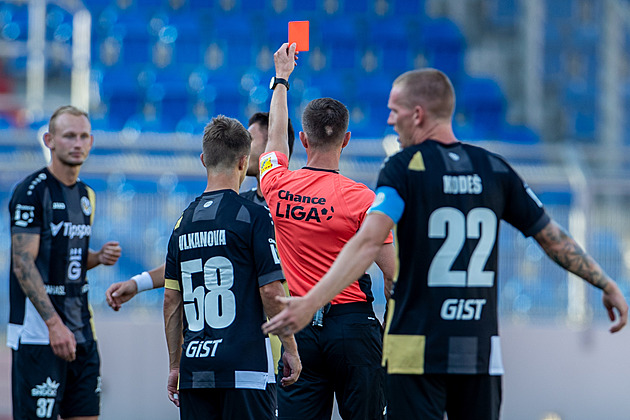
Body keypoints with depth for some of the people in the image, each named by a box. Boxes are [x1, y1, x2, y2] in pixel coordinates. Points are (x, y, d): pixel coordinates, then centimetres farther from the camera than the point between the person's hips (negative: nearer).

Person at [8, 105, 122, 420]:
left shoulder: (86, 195, 15)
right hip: (38, 333, -8)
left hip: (81, 331, 8)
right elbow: (23, 264, -16)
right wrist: (54, 323, -24)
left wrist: (99, 258, 4)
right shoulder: (32, 191, -10)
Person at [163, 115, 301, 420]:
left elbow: (171, 300, 13)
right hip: (244, 367, -5)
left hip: (194, 368, 5)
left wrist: (175, 365, 20)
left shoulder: (184, 222, 11)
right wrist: (291, 350, 1)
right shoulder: (253, 217, -7)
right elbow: (271, 292, -9)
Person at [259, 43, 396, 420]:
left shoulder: (278, 187, 2)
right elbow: (393, 273, -9)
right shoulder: (361, 198, -9)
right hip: (353, 326, -3)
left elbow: (276, 137, 24)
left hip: (299, 328, 3)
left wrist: (282, 78, 38)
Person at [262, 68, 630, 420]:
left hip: (418, 353, -4)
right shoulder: (495, 168, 8)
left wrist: (310, 303, -26)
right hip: (482, 353, 4)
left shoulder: (405, 168, -6)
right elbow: (554, 238, 13)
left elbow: (368, 243, -20)